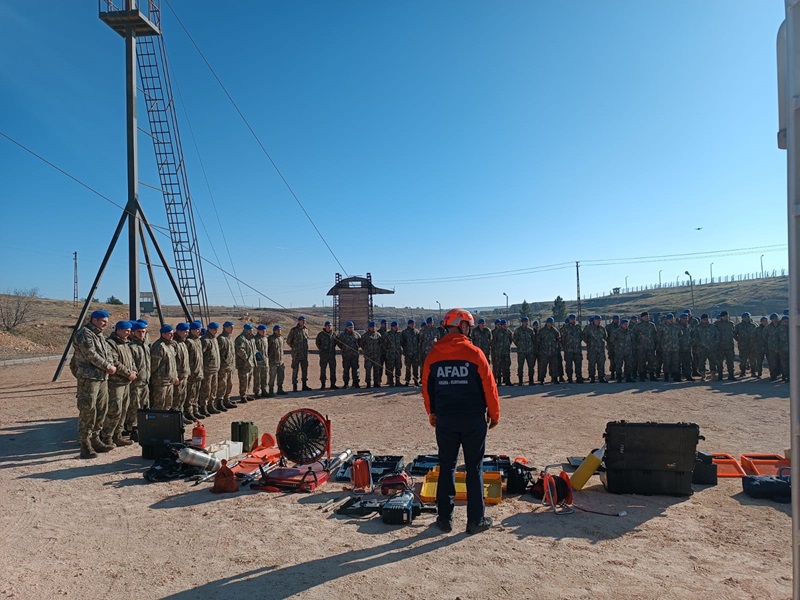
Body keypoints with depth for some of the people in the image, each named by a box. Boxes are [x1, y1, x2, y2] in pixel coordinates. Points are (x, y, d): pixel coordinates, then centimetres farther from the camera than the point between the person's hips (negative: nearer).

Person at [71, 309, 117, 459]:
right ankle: (85, 444, -2)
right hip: (88, 378, -9)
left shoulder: (100, 336, 19)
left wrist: (110, 365, -5)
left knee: (101, 410, 13)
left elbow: (108, 352, 15)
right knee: (87, 411, -7)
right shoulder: (84, 334, -9)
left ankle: (95, 439, 23)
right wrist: (107, 366, -12)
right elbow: (91, 355, -17)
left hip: (102, 378, 9)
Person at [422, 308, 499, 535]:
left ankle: (445, 518, 18)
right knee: (474, 468, 8)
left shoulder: (433, 355, 0)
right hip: (473, 418, -3)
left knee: (446, 467, 13)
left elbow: (426, 387, 8)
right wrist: (494, 414, 7)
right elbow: (489, 386, -7)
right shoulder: (474, 353, -10)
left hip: (444, 419, 3)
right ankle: (476, 520, 14)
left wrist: (432, 413, 21)